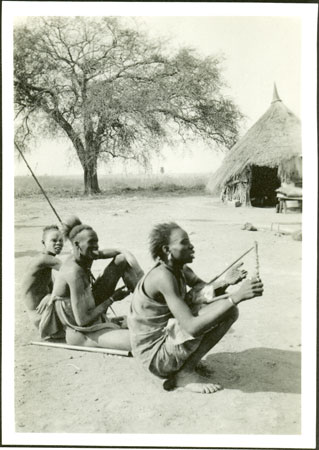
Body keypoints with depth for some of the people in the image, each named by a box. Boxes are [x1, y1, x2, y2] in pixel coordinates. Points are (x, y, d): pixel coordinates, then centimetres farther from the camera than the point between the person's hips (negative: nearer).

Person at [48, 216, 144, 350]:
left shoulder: (85, 256, -2)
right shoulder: (74, 272, -28)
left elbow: (119, 252, 12)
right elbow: (82, 320, -28)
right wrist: (112, 299, -20)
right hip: (82, 334, -9)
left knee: (123, 259, 2)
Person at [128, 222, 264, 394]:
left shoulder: (181, 269, 2)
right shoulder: (163, 276, -28)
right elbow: (192, 327, -36)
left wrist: (226, 282, -26)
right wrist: (235, 297, -38)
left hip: (169, 339, 9)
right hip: (155, 355, -9)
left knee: (229, 310, 4)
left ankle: (187, 364, 5)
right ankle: (185, 373, -8)